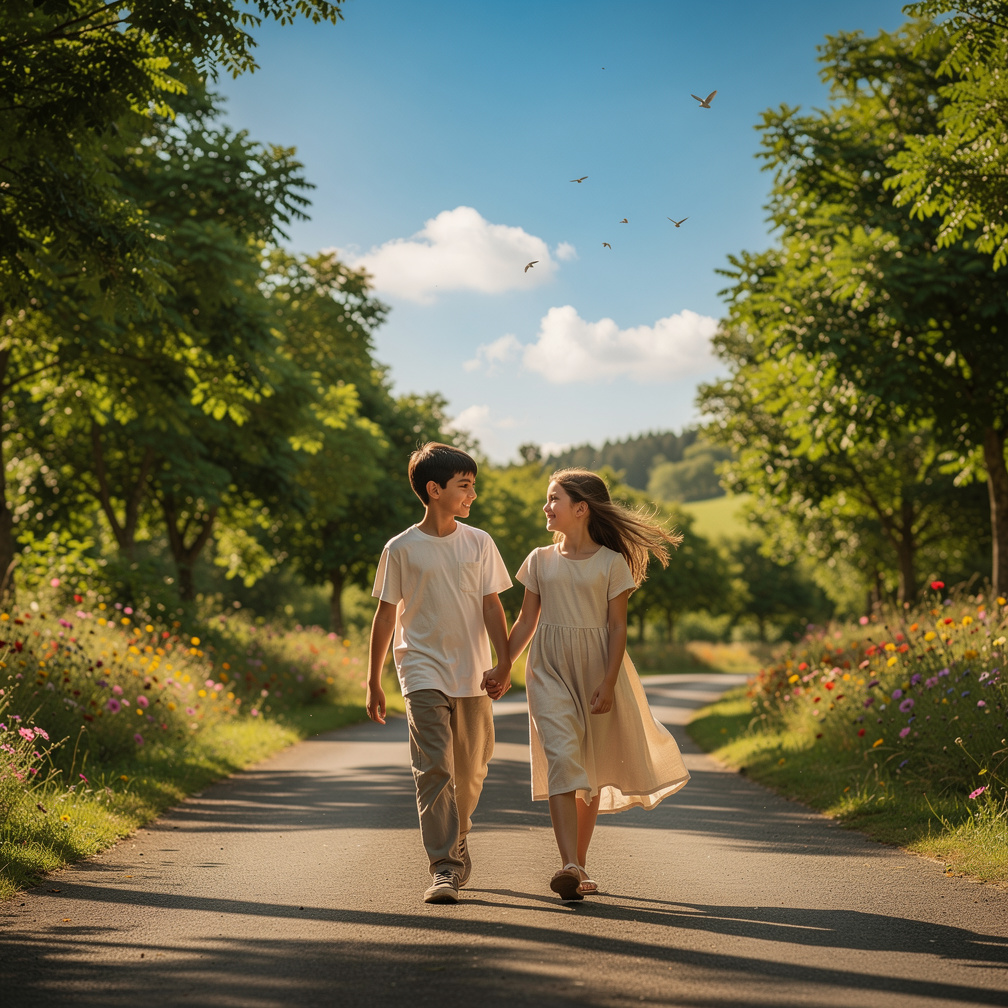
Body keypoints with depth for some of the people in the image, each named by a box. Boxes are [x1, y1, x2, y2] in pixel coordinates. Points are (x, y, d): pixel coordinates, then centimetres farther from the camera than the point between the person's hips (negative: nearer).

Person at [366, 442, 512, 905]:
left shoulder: (479, 543, 6)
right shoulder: (401, 549, 0)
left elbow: (492, 606, 7)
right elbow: (385, 616, 5)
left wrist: (505, 662, -6)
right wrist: (373, 683, 7)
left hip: (473, 675, 3)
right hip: (424, 673, -3)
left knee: (470, 771, 10)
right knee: (434, 769, -14)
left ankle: (457, 844, 33)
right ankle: (444, 868, -14)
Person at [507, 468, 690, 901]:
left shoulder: (612, 563, -1)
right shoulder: (540, 560, 8)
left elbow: (617, 627, -3)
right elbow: (526, 621, 12)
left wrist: (608, 683, -12)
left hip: (596, 669, -1)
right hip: (550, 670, 1)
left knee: (589, 767, 7)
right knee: (561, 758, -16)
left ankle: (579, 866, 19)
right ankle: (570, 867, -25)